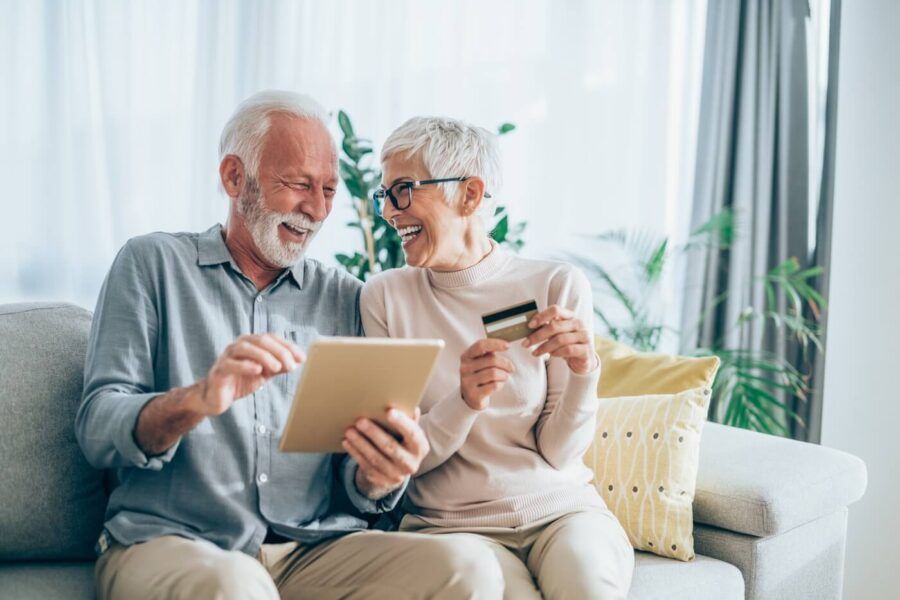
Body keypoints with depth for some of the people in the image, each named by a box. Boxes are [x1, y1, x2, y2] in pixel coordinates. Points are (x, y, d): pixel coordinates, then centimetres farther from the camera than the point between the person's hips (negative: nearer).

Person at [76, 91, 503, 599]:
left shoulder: (348, 300, 12)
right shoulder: (153, 263, 6)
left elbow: (354, 474, 10)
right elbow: (97, 429, -4)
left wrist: (377, 476, -16)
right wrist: (198, 399, -25)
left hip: (314, 549, 3)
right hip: (169, 539, -2)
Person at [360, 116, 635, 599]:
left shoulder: (558, 286, -4)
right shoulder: (384, 297, -3)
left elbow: (559, 454, -2)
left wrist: (584, 373, -20)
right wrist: (464, 403, -21)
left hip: (562, 507, 1)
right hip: (452, 521, -1)